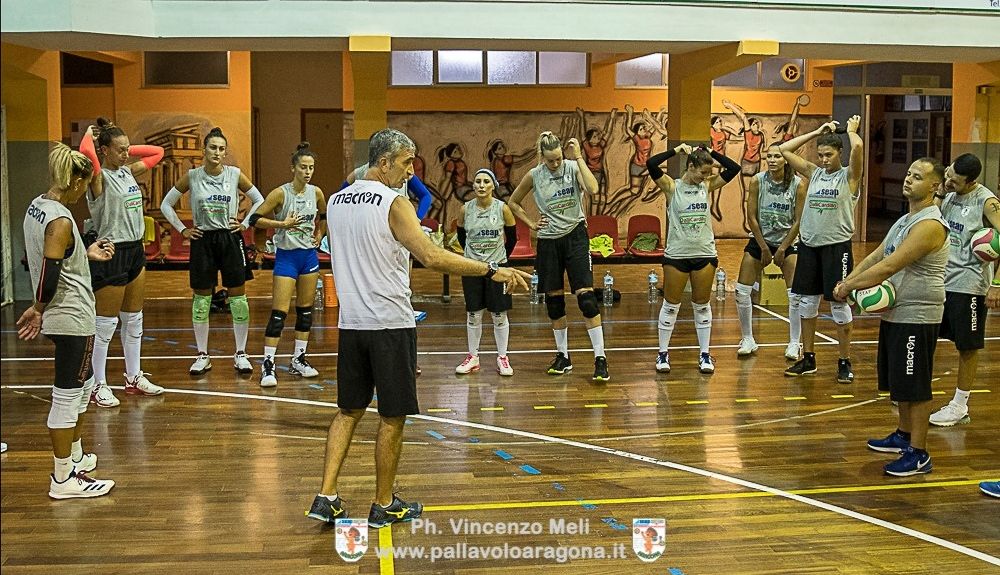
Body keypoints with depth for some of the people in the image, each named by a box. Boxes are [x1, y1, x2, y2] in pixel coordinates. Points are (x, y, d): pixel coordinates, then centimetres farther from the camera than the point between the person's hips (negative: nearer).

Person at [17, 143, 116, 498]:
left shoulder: (37, 206, 7)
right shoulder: (61, 221, -21)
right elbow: (49, 275, -25)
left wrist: (87, 254, 21)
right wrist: (39, 310, -12)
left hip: (62, 317, 10)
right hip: (72, 318, -10)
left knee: (83, 386, 23)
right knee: (67, 396, -1)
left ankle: (75, 459, 37)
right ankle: (63, 480, 10)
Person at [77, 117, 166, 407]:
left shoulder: (129, 172, 8)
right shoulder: (99, 178, -13)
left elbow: (157, 152, 20)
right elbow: (86, 153, -33)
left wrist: (128, 149, 9)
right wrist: (90, 134, -12)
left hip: (135, 250, 8)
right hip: (111, 253, -8)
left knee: (134, 320, 15)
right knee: (106, 323, 0)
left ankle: (134, 378, 26)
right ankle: (98, 386, 9)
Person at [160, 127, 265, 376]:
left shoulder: (235, 175, -3)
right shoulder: (191, 177, -2)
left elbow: (259, 201, 9)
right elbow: (166, 204, 8)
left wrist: (245, 224, 2)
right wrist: (182, 229, 3)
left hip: (230, 240, 0)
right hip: (202, 241, 0)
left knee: (238, 296, 1)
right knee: (201, 298, 5)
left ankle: (241, 354, 12)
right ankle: (202, 355, 16)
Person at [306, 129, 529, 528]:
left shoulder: (335, 201, 9)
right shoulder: (393, 203, -13)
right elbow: (433, 257, -24)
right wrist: (493, 270, -20)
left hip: (351, 323, 7)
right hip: (390, 323, -7)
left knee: (349, 410, 17)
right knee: (392, 418, 6)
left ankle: (326, 498, 11)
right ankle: (384, 506, 17)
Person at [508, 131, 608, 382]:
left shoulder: (573, 167, -7)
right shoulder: (534, 176, -2)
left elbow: (592, 189, -27)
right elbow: (513, 202, 13)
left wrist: (578, 157, -23)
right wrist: (531, 223, 3)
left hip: (575, 237, -3)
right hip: (548, 241, 3)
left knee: (586, 296, -12)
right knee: (554, 300, 8)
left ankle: (600, 358, -9)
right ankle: (563, 356, 23)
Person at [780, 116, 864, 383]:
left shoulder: (849, 176, -4)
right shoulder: (813, 172, 10)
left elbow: (858, 147, -23)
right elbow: (784, 149, 10)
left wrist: (851, 129, -2)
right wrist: (816, 132, 8)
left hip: (836, 245, -5)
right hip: (808, 244, 5)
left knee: (839, 304, -1)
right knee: (807, 302, 9)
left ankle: (845, 363, 10)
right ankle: (808, 359, 20)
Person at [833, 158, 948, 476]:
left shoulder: (930, 225, -20)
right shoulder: (905, 220, 13)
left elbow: (888, 267, -25)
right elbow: (876, 255, 12)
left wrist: (850, 286, -17)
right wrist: (846, 282, -2)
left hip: (916, 318, -10)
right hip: (896, 313, 10)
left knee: (915, 387, -3)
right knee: (899, 382, 21)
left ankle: (919, 454, 6)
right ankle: (904, 435, 37)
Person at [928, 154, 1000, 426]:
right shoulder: (947, 194, 5)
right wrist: (939, 194, -11)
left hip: (968, 284, -6)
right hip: (941, 278, 6)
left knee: (967, 346, 5)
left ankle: (960, 406, 15)